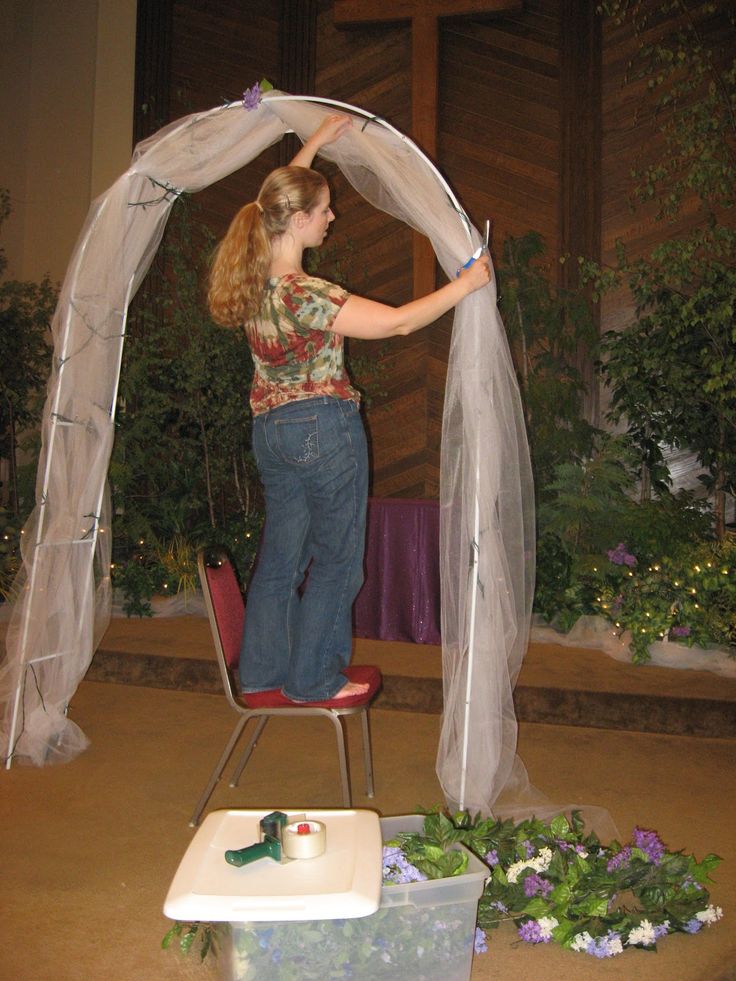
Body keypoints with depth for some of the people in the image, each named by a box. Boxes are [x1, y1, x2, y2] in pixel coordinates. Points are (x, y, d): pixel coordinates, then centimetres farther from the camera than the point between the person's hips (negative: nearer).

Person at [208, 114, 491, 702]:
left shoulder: (254, 273, 1)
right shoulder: (303, 294, -23)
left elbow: (280, 197, 21)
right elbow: (398, 322, -20)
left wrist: (316, 143, 27)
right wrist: (467, 283, -9)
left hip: (271, 429, 8)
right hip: (325, 428, -8)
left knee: (280, 554, 18)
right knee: (334, 560, 8)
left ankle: (261, 672, 30)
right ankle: (313, 681, 20)